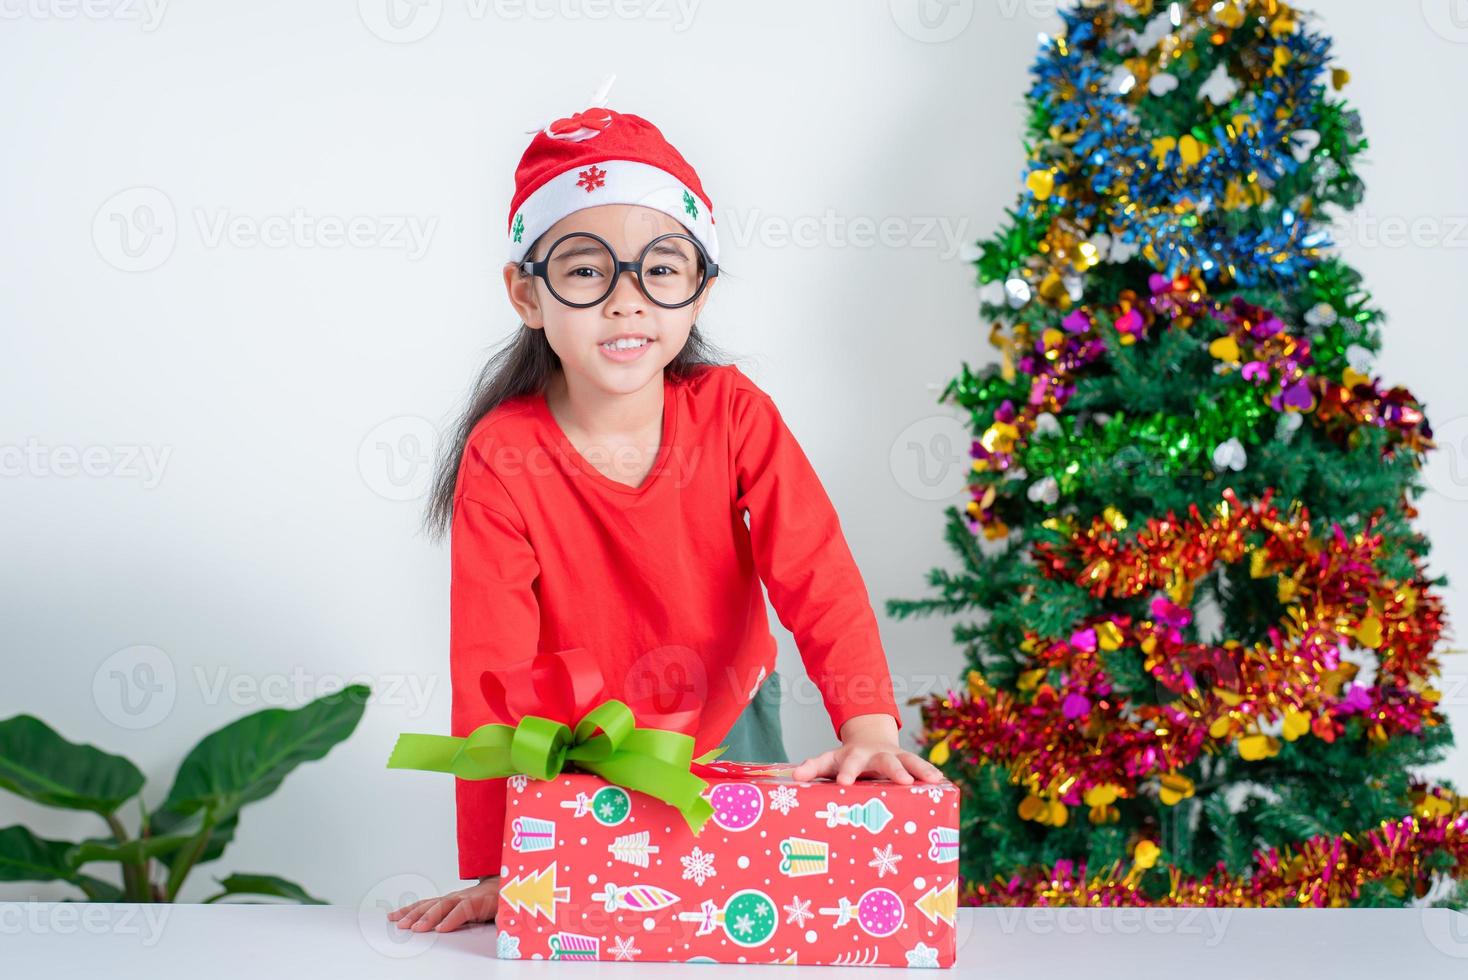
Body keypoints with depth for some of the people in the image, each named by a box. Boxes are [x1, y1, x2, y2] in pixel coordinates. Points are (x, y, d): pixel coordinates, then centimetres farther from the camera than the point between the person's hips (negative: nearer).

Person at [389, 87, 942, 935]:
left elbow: (819, 578, -24)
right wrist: (495, 871, -27)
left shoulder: (733, 413, -17)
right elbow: (490, 673, -23)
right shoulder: (502, 460, -23)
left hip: (731, 728, 2)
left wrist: (869, 728, -40)